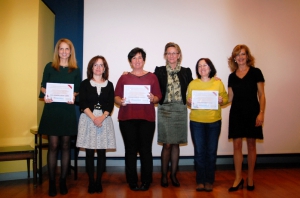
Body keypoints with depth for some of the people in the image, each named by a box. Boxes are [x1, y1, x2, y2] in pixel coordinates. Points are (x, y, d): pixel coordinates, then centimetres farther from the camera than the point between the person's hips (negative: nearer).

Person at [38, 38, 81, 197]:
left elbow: (77, 91, 7)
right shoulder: (49, 67, 7)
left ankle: (63, 181, 15)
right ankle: (51, 182, 7)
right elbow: (43, 86, 6)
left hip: (68, 111, 1)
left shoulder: (75, 70, 8)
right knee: (53, 146, -1)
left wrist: (73, 98, -14)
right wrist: (45, 96, -14)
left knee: (65, 146, 6)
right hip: (52, 110, -1)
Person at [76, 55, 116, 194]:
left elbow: (110, 105, 2)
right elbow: (83, 104, -3)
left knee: (101, 152, 2)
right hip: (88, 119, -1)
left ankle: (99, 181, 12)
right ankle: (91, 182, 10)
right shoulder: (85, 84, 6)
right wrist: (93, 118, -15)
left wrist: (102, 117, -14)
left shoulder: (109, 85, 10)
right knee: (89, 153, 1)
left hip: (104, 119, 1)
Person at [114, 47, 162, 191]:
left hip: (146, 118, 0)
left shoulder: (152, 77, 10)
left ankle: (146, 181, 11)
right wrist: (121, 101, -15)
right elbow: (116, 96, 6)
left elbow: (158, 97, 6)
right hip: (127, 118, 1)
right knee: (130, 150, 2)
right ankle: (132, 181, 13)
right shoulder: (124, 78, 11)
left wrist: (153, 99, -15)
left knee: (146, 150, 0)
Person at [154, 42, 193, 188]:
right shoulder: (159, 71, 4)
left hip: (180, 110, 2)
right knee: (167, 144, -2)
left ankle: (173, 174, 21)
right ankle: (164, 175, 15)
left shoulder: (186, 72, 8)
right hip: (165, 110, -2)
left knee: (176, 143, 8)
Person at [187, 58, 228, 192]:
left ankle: (209, 181, 16)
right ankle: (200, 181, 14)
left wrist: (221, 100, -14)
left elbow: (226, 98, 7)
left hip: (214, 122, 0)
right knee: (199, 152, 2)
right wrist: (189, 102, -13)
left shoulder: (218, 82, 6)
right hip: (196, 121, 0)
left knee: (211, 152, 3)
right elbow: (188, 101, 8)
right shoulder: (193, 83, 7)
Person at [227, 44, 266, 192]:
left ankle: (250, 178, 18)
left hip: (252, 113, -2)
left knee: (251, 144, 5)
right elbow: (230, 98, 10)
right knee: (237, 144, 0)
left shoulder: (255, 72, 0)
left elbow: (261, 95, -2)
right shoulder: (232, 76, 10)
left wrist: (261, 113, -11)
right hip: (236, 113, 3)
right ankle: (238, 178, 11)